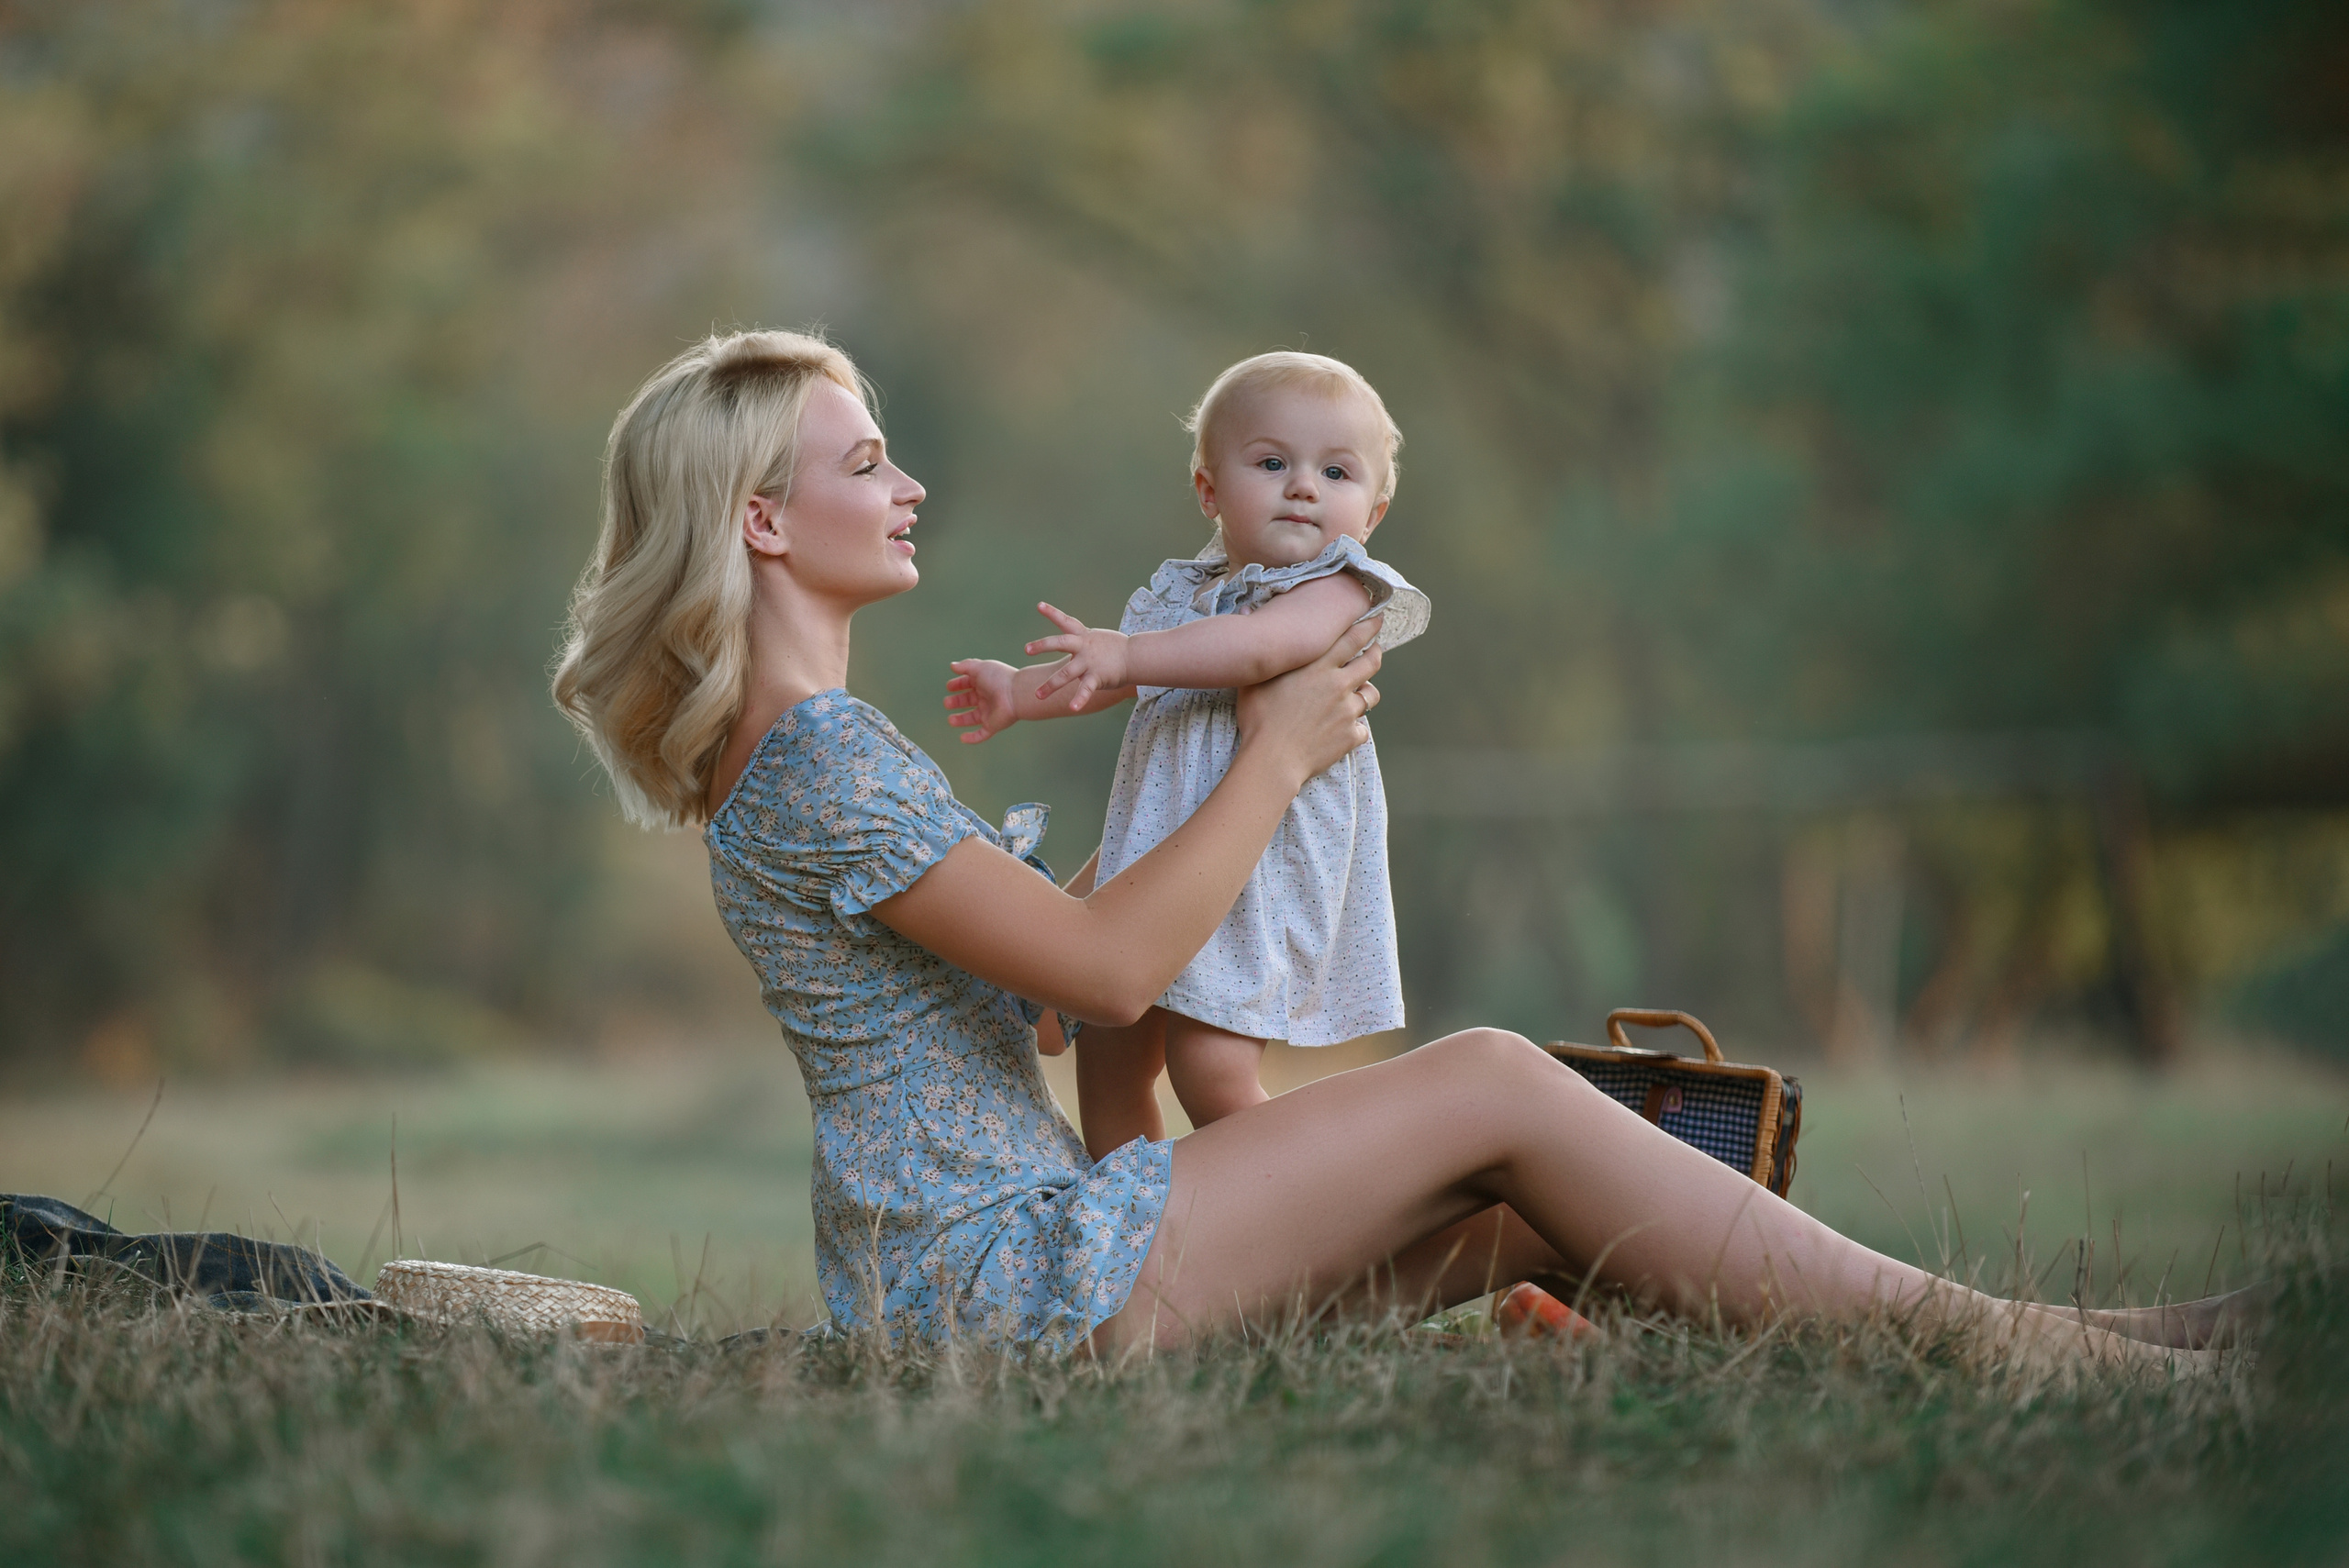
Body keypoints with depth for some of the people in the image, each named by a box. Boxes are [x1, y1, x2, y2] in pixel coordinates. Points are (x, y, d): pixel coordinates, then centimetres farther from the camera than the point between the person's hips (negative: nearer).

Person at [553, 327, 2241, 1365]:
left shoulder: (785, 755, 19)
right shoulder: (817, 761, -15)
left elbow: (1042, 968, 21)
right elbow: (1108, 967, -17)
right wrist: (1276, 755, -4)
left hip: (981, 1260, 10)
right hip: (1008, 1269, -10)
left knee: (1541, 1211, 2)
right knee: (1492, 1086, -12)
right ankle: (1995, 1343, -8)